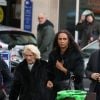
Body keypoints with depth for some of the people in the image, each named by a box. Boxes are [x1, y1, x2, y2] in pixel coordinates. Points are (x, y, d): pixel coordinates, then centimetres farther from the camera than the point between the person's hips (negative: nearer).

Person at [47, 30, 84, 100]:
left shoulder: (76, 54, -4)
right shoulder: (53, 54, 9)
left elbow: (79, 74, -8)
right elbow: (49, 71, 14)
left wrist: (63, 69, -11)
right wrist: (49, 81, -5)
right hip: (56, 90, 4)